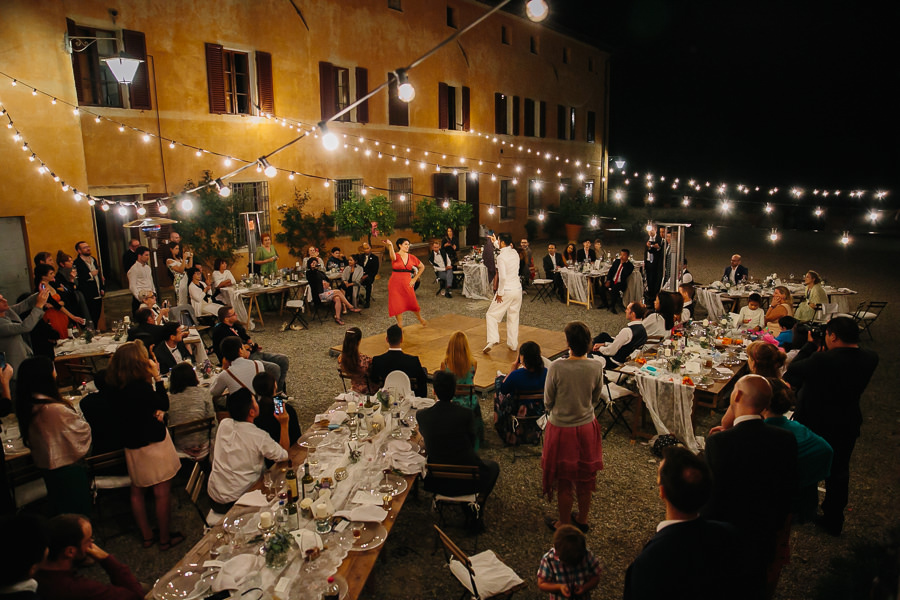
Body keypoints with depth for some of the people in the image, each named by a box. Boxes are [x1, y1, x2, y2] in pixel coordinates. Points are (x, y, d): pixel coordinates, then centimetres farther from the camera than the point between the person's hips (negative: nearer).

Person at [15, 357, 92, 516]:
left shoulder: (26, 406, -7)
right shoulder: (55, 410, -32)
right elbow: (83, 430, -20)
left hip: (43, 465, 8)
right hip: (67, 467, -8)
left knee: (59, 510, 26)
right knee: (78, 515, 10)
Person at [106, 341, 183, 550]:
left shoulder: (118, 386, -4)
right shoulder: (140, 387, -27)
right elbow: (164, 404, -14)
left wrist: (155, 411, -11)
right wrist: (157, 377, -14)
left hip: (132, 444, 8)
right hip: (153, 443, -8)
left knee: (137, 491, 18)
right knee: (162, 492, 6)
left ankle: (147, 536, 33)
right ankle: (165, 538, 18)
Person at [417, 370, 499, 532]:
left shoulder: (421, 415, -12)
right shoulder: (466, 414, -18)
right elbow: (472, 441, -2)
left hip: (436, 482, 3)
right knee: (493, 466, 28)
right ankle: (477, 512, 30)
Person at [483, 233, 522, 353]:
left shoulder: (501, 257, -16)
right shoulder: (515, 254, 4)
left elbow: (502, 277, -23)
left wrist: (500, 293, -13)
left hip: (507, 290, -6)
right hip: (518, 289, 6)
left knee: (492, 314, 5)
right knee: (514, 317, 15)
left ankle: (492, 339, -9)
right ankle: (513, 344, 21)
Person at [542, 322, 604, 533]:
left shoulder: (557, 367, -24)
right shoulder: (596, 367, -15)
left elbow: (548, 401, -11)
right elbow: (596, 399, 0)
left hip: (561, 428, -3)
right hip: (587, 427, 3)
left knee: (564, 480, 15)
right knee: (586, 477, 22)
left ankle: (565, 524, 32)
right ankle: (582, 519, 41)